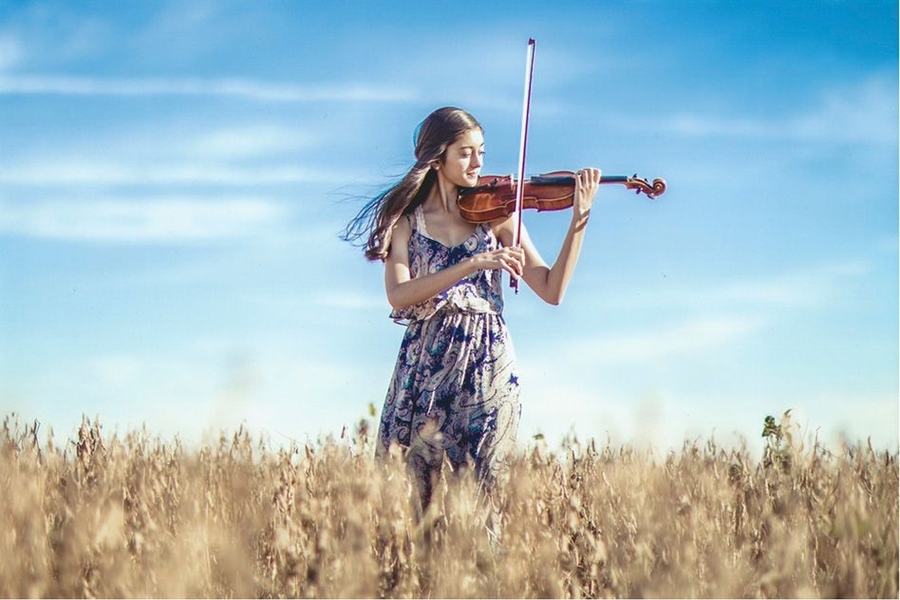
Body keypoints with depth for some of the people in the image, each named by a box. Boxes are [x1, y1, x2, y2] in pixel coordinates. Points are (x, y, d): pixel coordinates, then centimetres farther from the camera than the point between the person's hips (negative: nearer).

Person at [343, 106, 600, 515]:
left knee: (485, 489, -4)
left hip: (487, 364, 1)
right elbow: (398, 295, -12)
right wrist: (473, 264, -21)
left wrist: (580, 218, -9)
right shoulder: (407, 219, 5)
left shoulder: (495, 214, 8)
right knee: (418, 489, -4)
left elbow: (552, 290, -1)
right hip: (426, 363, 0)